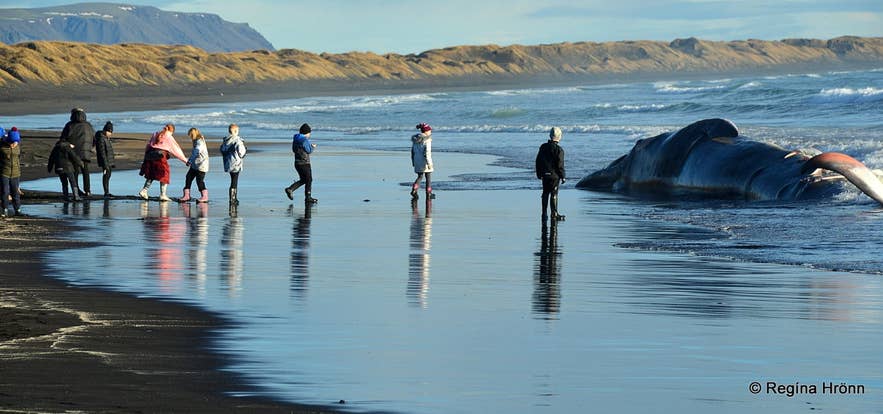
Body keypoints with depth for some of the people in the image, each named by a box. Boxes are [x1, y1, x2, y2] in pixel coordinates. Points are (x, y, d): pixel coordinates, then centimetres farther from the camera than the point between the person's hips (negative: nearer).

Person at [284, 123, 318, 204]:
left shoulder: (295, 139, 8)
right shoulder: (305, 140, -18)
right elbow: (309, 151, -13)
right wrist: (313, 147, 9)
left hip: (297, 163, 8)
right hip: (304, 163, -8)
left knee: (302, 180, 18)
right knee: (309, 180, 3)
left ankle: (290, 189, 3)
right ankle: (308, 197, 6)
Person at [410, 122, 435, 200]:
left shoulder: (415, 140, 6)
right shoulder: (427, 140, -14)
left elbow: (412, 151, 11)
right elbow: (427, 152, -20)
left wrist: (413, 162, 19)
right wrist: (429, 163, -20)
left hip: (417, 161, 6)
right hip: (425, 161, -6)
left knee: (420, 177, 15)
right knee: (428, 177, 8)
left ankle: (414, 189, -5)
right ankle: (428, 193, 13)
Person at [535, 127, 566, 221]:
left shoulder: (543, 147, 4)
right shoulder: (559, 150, -14)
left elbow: (538, 161, 10)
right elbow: (560, 165, -13)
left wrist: (539, 174, 18)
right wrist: (563, 177, -4)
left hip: (544, 175, 5)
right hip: (554, 175, -5)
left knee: (545, 194, 12)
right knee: (554, 195, 0)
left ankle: (544, 214, 14)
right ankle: (554, 214, 1)